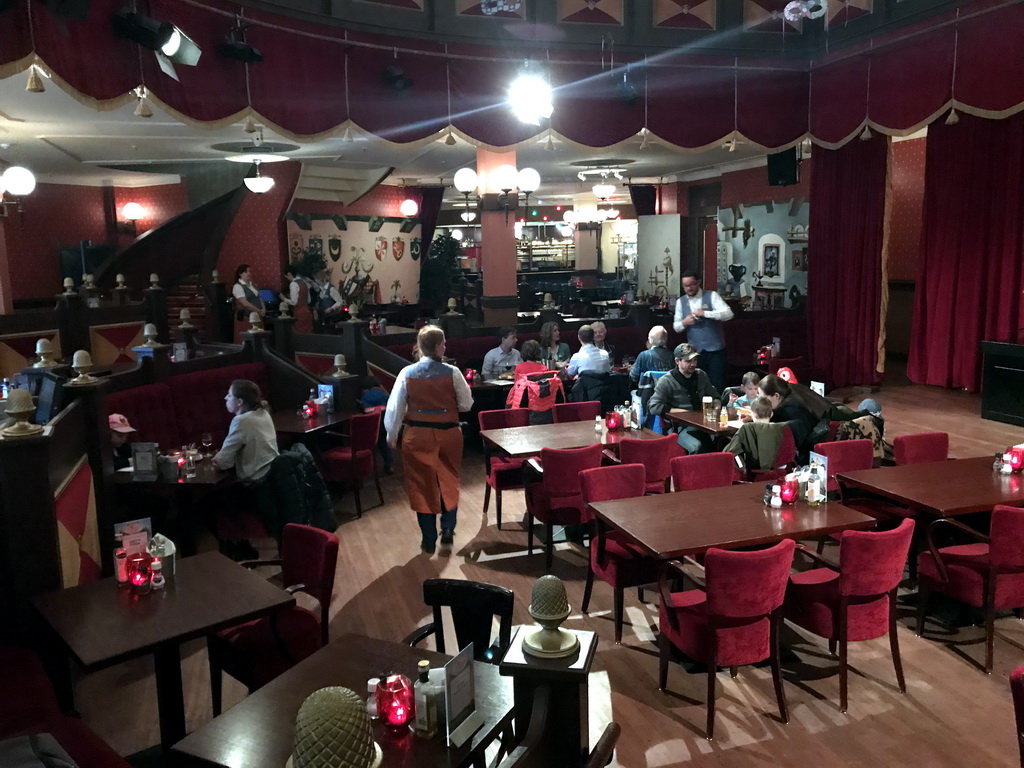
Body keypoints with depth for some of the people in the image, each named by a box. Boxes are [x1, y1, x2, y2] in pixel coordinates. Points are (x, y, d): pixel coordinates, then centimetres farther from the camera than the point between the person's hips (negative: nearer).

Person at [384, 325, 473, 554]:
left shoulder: (407, 373, -7)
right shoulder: (452, 372, -10)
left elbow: (394, 407, -2)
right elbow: (467, 405, -2)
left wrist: (392, 435, 11)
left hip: (417, 435, 0)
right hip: (448, 434, 0)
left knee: (422, 486, 10)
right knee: (448, 483, 19)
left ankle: (428, 540, 16)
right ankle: (447, 531, 25)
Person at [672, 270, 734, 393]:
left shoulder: (711, 296, -3)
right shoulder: (680, 301, 7)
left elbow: (728, 314, -15)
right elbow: (676, 327, 12)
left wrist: (705, 313, -24)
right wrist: (684, 323, -12)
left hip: (715, 349, -3)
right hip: (695, 350, 3)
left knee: (717, 384, 1)